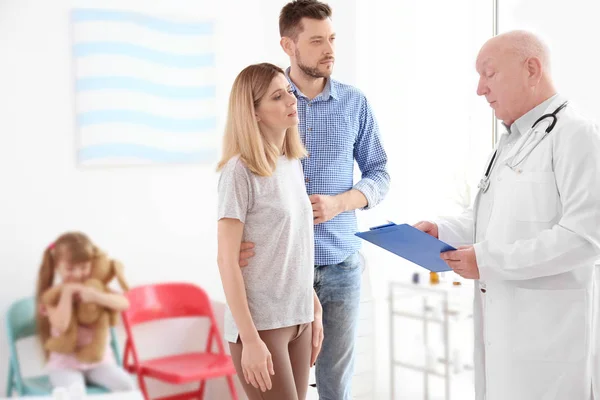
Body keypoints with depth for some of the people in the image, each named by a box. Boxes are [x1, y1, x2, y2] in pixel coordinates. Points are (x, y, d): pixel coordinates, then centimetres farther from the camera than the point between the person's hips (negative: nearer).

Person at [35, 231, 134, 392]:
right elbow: (61, 326, -23)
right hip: (65, 362, -2)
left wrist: (97, 296, -33)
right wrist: (67, 292, -21)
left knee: (126, 386, -21)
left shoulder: (97, 288, 2)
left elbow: (124, 303, -17)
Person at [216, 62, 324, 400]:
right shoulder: (240, 171, -13)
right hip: (261, 324, -7)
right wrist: (250, 338, -17)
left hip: (297, 319, 7)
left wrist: (314, 309, 13)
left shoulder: (294, 163, 7)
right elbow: (227, 261, -15)